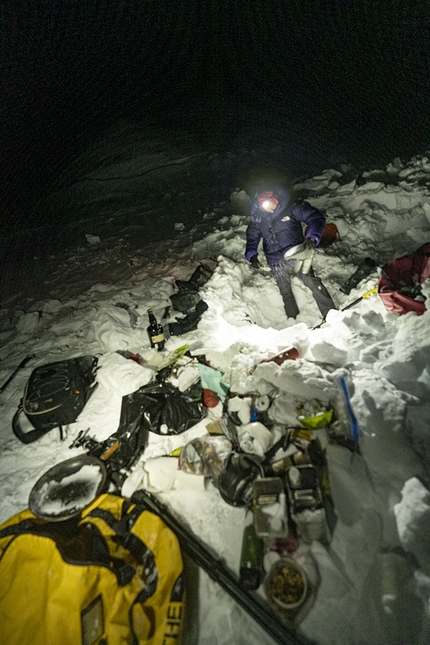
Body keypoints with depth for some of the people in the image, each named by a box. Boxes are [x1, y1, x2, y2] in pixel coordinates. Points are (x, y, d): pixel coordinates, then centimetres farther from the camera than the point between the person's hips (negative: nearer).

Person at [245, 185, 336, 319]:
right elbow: (252, 237, 15)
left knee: (313, 283, -13)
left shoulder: (292, 207, -11)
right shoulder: (257, 218, 1)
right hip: (276, 264, 4)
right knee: (286, 293, 12)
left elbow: (316, 218, -10)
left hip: (296, 256, -3)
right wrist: (251, 254, -1)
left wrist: (312, 238, -26)